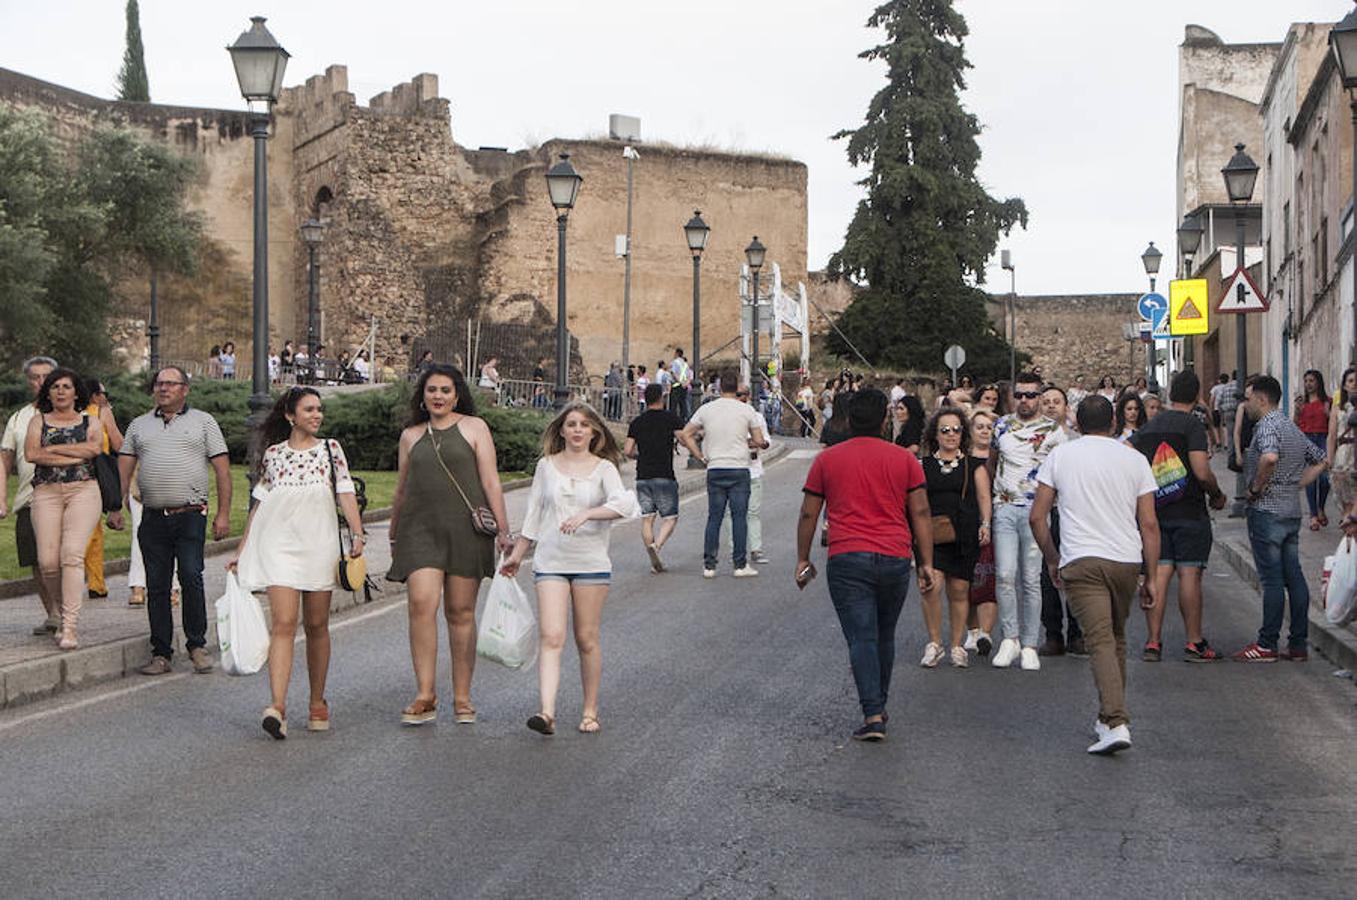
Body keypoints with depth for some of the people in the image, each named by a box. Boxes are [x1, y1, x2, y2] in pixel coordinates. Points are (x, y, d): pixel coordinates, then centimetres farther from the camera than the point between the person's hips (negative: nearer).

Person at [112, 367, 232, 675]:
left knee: (191, 578, -12)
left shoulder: (203, 422, 8)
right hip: (153, 519, 3)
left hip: (191, 515, -3)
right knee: (156, 587, 3)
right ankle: (161, 653, 9)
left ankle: (197, 645, 2)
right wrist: (116, 507, 3)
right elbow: (124, 469, 15)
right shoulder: (139, 425, 17)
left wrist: (223, 513, -3)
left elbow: (222, 470, 4)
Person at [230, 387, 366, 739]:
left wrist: (357, 533, -14)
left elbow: (345, 493, 2)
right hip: (280, 544, -1)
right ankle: (277, 706, -21)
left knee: (317, 625, 7)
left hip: (319, 544, 1)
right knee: (283, 624, -13)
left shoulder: (330, 449, 10)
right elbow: (259, 505, 15)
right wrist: (241, 550, 14)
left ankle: (317, 702, 19)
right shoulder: (273, 454, 10)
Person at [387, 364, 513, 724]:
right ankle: (425, 697, -13)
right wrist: (394, 537, 26)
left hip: (465, 529, -1)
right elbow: (401, 491, 23)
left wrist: (503, 530, -4)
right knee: (421, 603, -15)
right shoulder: (411, 436, 15)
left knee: (461, 613, 2)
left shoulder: (474, 427, 7)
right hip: (421, 529, 2)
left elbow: (491, 483, 2)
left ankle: (462, 698, 11)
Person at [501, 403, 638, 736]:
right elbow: (534, 513, 17)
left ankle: (590, 711, 18)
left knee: (587, 639, 5)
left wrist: (586, 514, -28)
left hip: (591, 562, -1)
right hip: (551, 561, 1)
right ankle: (547, 712, -20)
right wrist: (517, 554, 21)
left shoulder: (603, 468, 2)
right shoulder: (546, 465, 9)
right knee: (551, 637, -11)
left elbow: (623, 503, -15)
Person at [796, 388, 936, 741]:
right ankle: (879, 705, 28)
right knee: (884, 636, 17)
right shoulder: (904, 459, 8)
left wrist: (803, 560, 16)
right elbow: (920, 513, 5)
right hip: (896, 560, 2)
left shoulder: (827, 460, 6)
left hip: (847, 560, -2)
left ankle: (873, 715, -15)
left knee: (861, 638, -4)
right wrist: (926, 563, 8)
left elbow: (808, 515, 8)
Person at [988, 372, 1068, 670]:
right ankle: (1010, 638, 2)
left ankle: (1029, 646, 7)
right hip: (1004, 508, 2)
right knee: (1005, 575, -10)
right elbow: (991, 463, 24)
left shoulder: (1053, 431, 3)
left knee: (1031, 580, 0)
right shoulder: (1001, 426, 12)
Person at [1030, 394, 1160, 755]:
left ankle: (1116, 723, -23)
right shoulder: (1134, 459, 8)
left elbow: (1037, 517, 3)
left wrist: (1052, 559, 16)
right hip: (1126, 560, 3)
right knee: (1117, 638, 19)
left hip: (1081, 560, -2)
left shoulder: (1060, 455, 5)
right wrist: (1151, 578, 10)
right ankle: (1108, 717, 28)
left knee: (1101, 642, -9)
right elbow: (1149, 525, 5)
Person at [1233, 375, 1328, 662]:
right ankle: (1298, 644, 11)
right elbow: (1322, 460, 24)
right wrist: (1296, 485, 17)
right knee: (1294, 576, 8)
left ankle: (1267, 644, -1)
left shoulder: (1267, 425, -13)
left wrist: (1257, 487, -19)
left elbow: (1270, 457, -33)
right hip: (1293, 510, 9)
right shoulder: (1293, 428, 16)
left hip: (1267, 510, -9)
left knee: (1271, 579, -6)